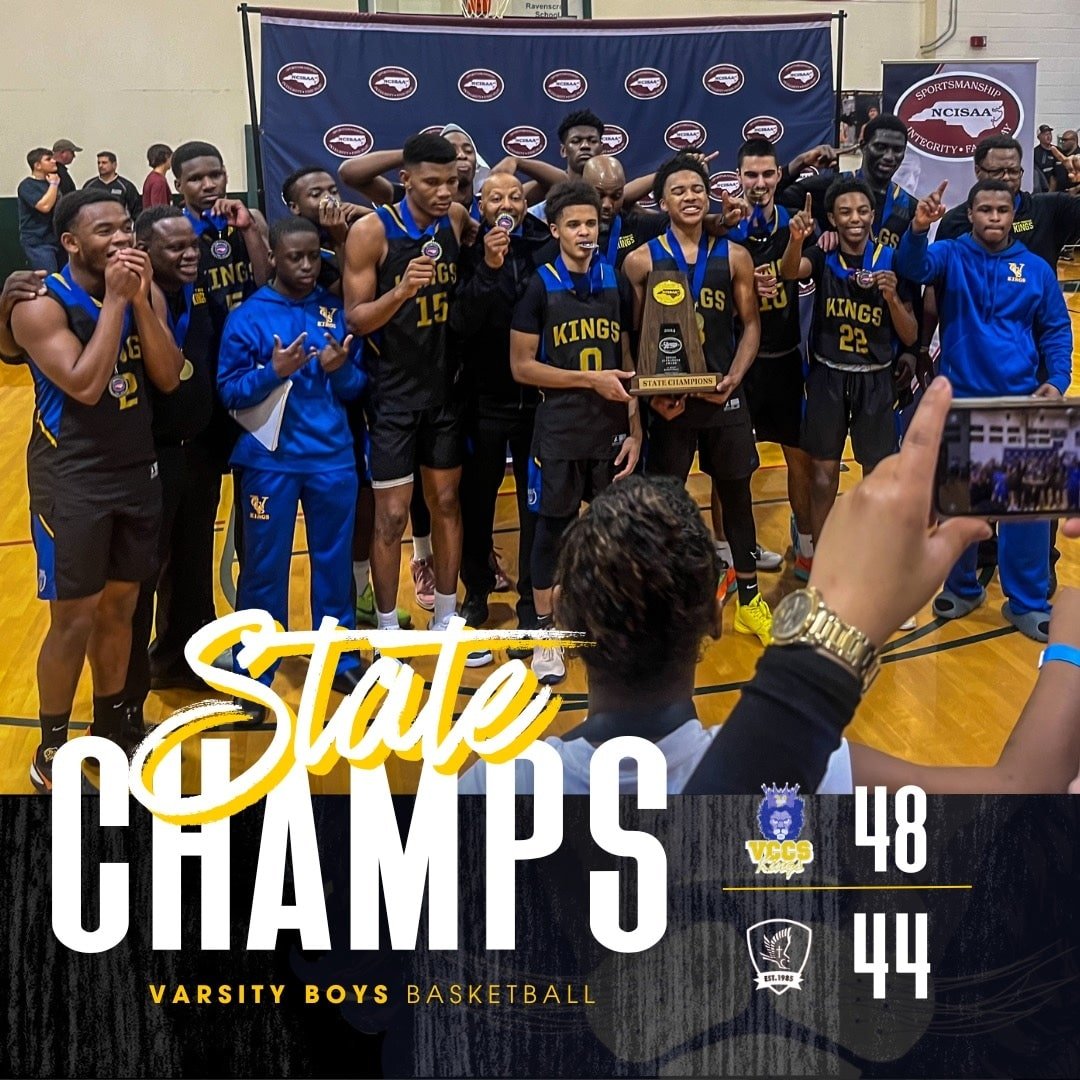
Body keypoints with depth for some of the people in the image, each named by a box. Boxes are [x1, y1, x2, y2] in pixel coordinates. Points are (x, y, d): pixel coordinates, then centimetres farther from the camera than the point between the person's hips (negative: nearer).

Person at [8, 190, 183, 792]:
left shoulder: (147, 295, 3)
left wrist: (141, 299, -15)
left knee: (120, 605, 16)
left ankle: (113, 720, 32)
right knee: (74, 617, -1)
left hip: (137, 469, 6)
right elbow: (84, 385, -26)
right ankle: (52, 748, 15)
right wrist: (114, 300, -23)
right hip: (71, 478, -5)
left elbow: (169, 378, -6)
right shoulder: (42, 306, -15)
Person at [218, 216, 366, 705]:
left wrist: (340, 368, -14)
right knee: (265, 567, 5)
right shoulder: (247, 316, -4)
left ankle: (340, 660, 28)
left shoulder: (336, 311, 6)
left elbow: (357, 386, 7)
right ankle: (253, 675, 17)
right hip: (271, 461, -3)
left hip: (333, 458, 3)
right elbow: (229, 391, -7)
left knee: (335, 562, 12)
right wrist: (274, 372, -22)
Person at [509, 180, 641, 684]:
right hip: (559, 431, -3)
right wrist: (592, 379, -13)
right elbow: (522, 366, -7)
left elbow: (628, 363, 8)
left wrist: (636, 431, 2)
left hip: (611, 431, 3)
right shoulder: (539, 286, -5)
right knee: (552, 527, 5)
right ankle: (545, 634, 17)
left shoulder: (616, 282, 5)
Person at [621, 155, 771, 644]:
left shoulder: (734, 256, 3)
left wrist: (734, 377, -10)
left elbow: (751, 325, 5)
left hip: (724, 396, 2)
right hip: (667, 398, -2)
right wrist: (650, 392, -13)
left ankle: (749, 600, 24)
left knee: (737, 495, 11)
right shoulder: (641, 261, -2)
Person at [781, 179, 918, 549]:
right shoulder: (823, 258, -4)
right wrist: (796, 240, -49)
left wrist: (892, 297, -21)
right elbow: (789, 272, -28)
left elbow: (910, 337, -3)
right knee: (824, 470, 7)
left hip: (875, 380, 0)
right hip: (828, 376, 0)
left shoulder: (891, 261, -4)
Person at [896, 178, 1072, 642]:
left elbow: (1056, 330, 8)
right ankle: (963, 586, 29)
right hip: (960, 400, -1)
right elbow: (913, 268, -21)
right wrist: (918, 231, -41)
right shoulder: (950, 256, 0)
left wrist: (1057, 380, -6)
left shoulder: (1036, 269, 4)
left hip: (1022, 403, 1)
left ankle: (1028, 602, 15)